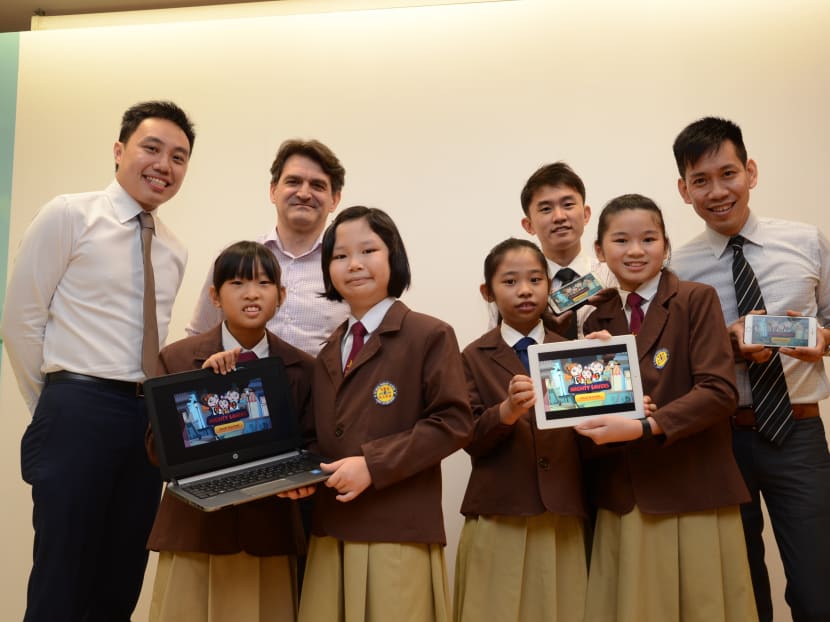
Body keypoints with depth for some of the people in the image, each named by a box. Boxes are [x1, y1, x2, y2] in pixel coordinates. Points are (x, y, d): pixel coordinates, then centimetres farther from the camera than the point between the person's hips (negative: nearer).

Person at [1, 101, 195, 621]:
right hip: (81, 411, -6)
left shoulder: (174, 251, 14)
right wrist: (57, 407, 0)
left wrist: (157, 404, 12)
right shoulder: (69, 216, -4)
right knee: (62, 578, 1)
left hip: (152, 417, 6)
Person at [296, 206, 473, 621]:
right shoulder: (328, 353, 16)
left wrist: (374, 464, -18)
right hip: (331, 531, 6)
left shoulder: (429, 335, -6)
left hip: (399, 531, -6)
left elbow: (452, 422, -12)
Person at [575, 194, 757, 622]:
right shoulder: (598, 321, 11)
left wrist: (643, 427, -23)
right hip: (623, 499, 4)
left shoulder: (697, 300, -4)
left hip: (694, 493, -4)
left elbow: (719, 390, -14)